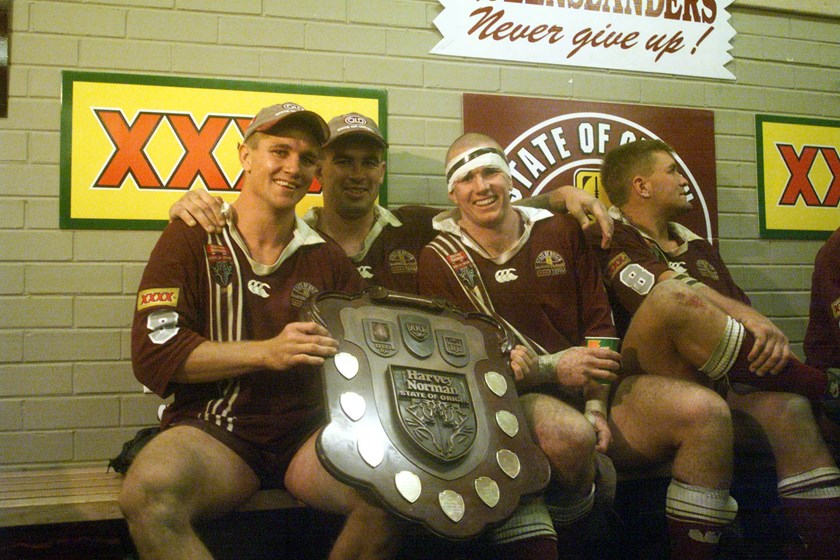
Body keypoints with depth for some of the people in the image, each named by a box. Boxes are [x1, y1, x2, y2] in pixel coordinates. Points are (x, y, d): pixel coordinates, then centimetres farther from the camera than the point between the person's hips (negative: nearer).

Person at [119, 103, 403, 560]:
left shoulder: (326, 257, 12)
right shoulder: (192, 238, 3)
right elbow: (153, 355, -8)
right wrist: (267, 352, -17)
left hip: (306, 431, 4)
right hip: (212, 430, -3)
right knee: (149, 491, -35)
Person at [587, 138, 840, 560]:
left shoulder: (697, 248, 26)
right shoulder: (609, 238, 4)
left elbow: (743, 308, 13)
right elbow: (672, 290, -15)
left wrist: (767, 332, -9)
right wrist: (748, 319, -18)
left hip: (713, 383, 6)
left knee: (788, 409, -24)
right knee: (675, 298, -31)